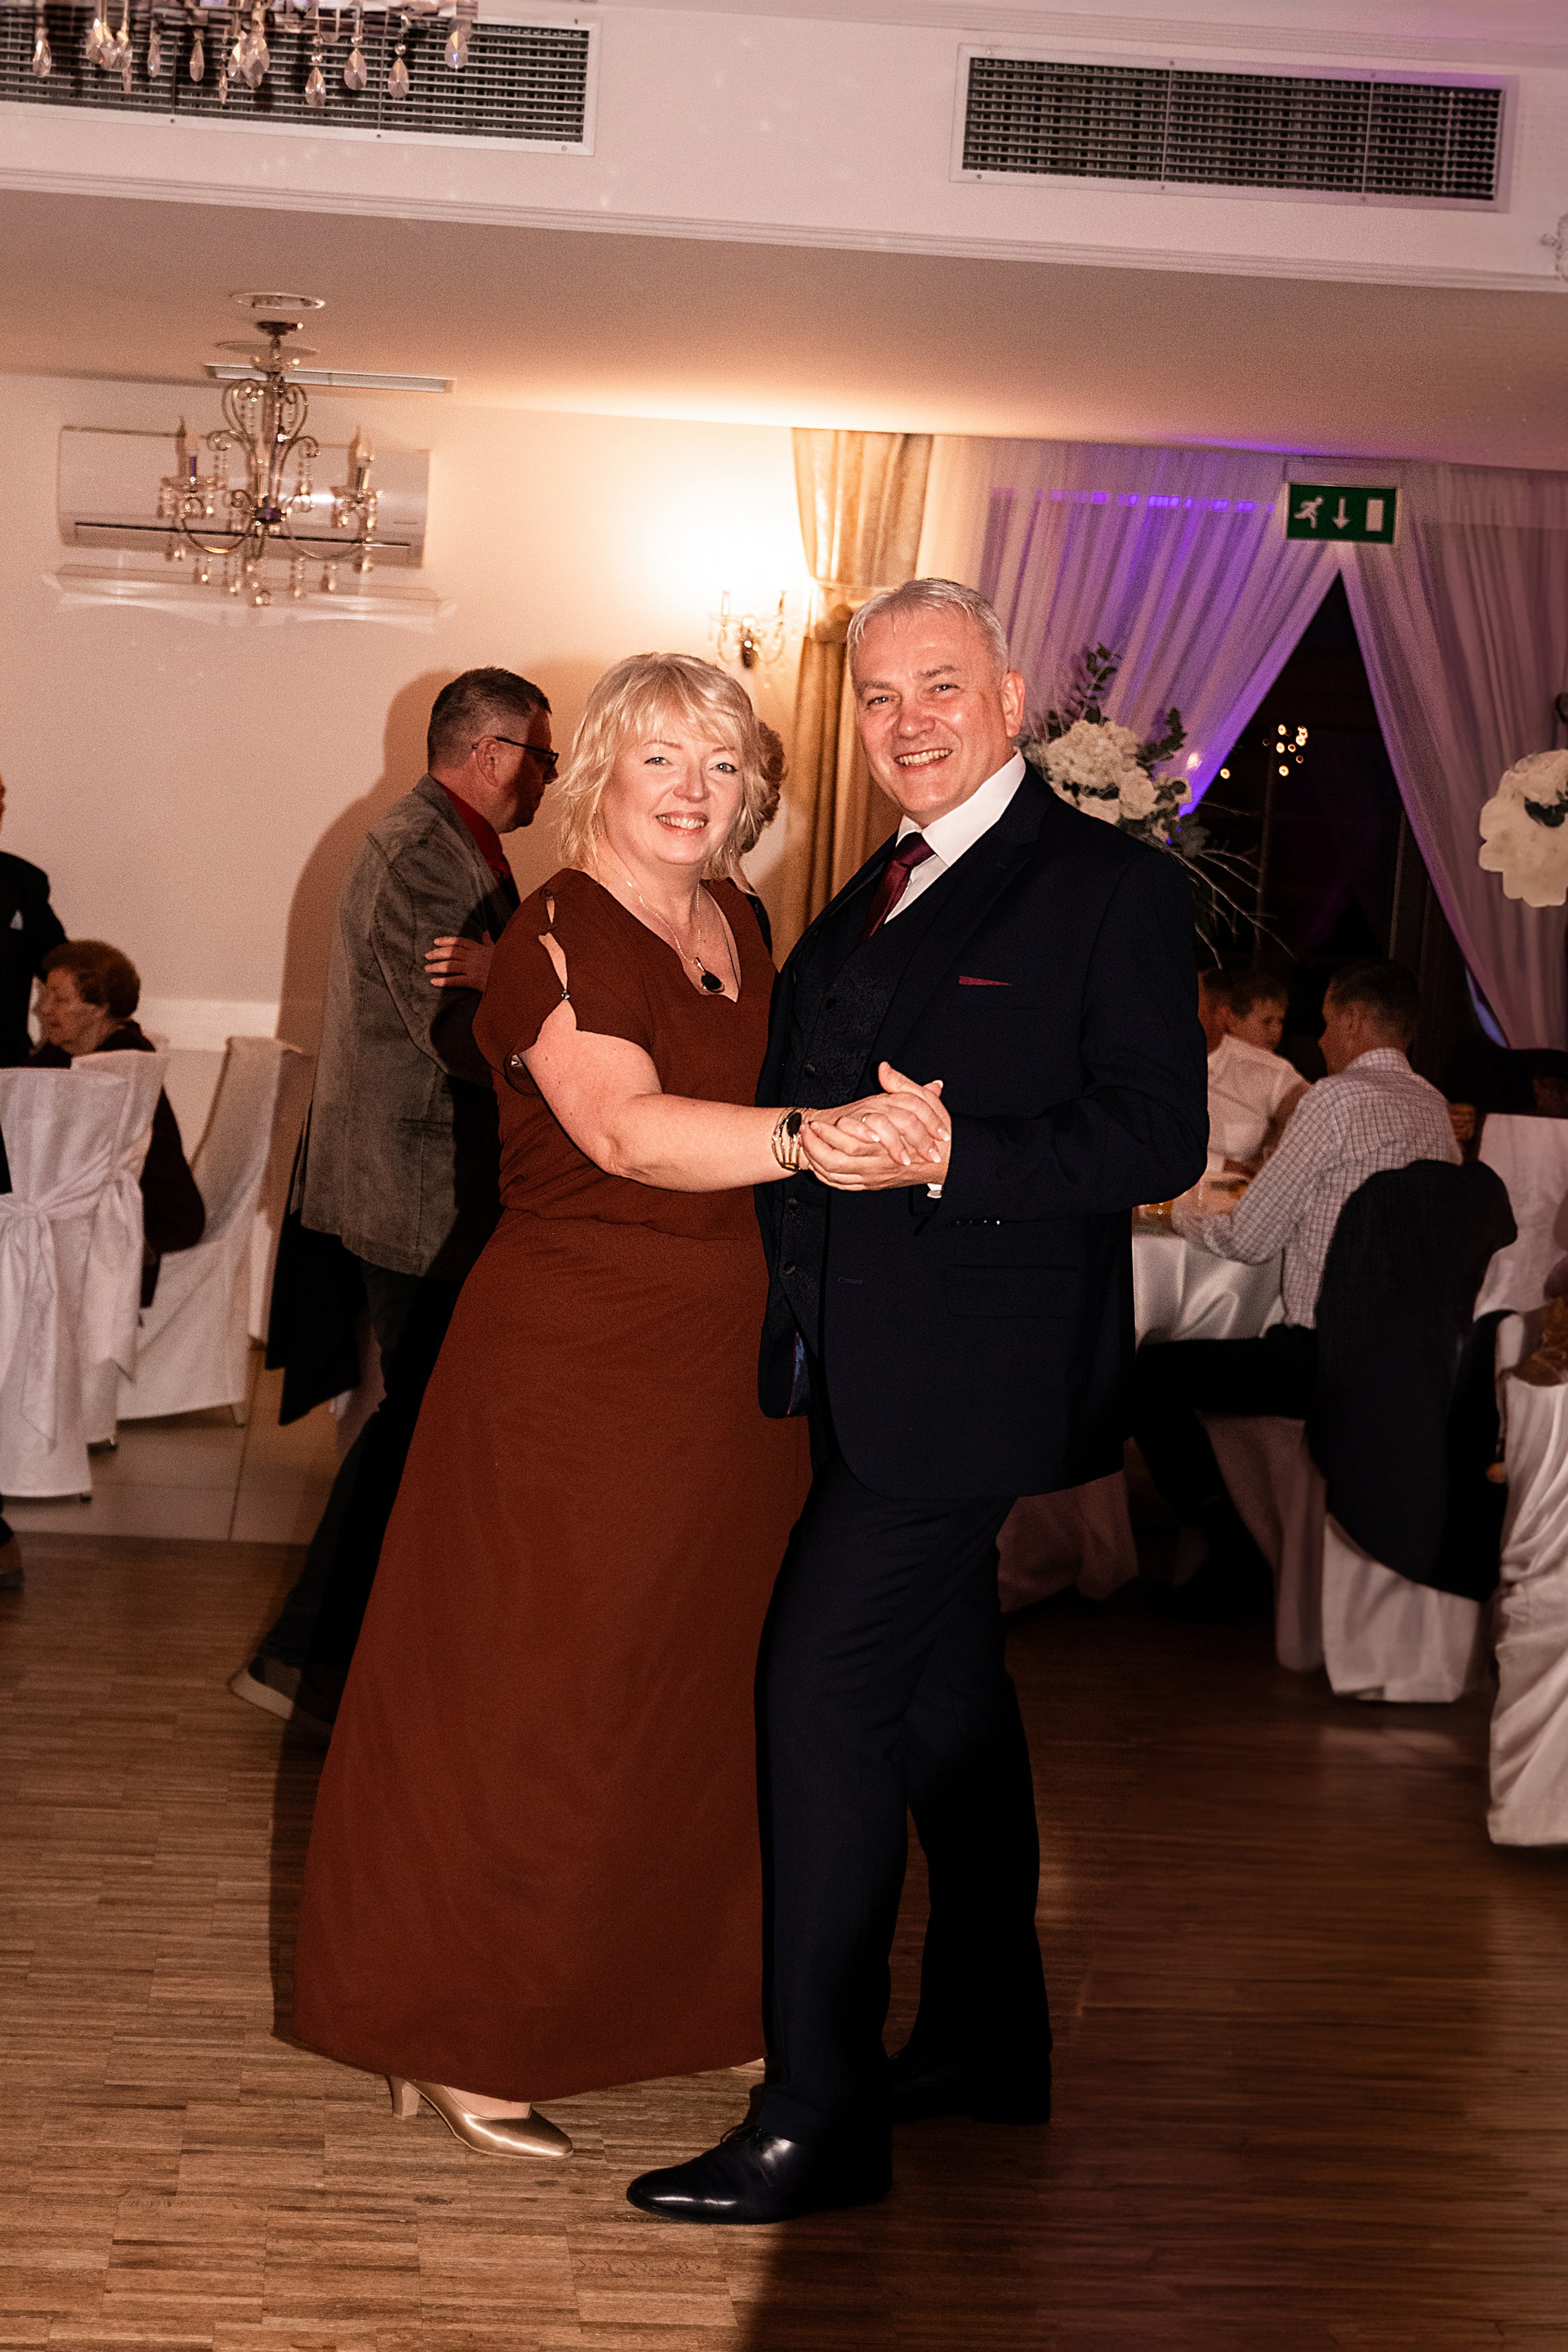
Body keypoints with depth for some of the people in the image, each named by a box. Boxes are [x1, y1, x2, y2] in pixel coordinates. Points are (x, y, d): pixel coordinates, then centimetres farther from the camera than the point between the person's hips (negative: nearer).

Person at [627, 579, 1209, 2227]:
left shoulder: (1108, 888, -10)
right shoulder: (870, 898, 16)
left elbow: (1157, 1140, -17)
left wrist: (943, 1157, -24)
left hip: (964, 1365, -9)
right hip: (870, 1360, 9)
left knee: (824, 1686, -11)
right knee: (943, 1688, 17)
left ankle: (821, 2117, -4)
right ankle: (985, 2038, 32)